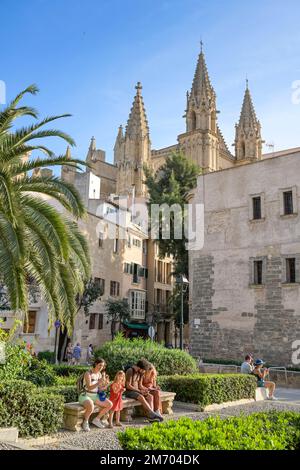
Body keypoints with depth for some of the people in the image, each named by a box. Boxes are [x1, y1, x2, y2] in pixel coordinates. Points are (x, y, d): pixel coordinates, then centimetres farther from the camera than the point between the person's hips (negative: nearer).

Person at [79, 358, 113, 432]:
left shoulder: (99, 374, 4)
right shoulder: (88, 374, -17)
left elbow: (100, 389, 5)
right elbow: (89, 387, -28)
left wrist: (105, 386, -15)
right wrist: (99, 382, -41)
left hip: (95, 396, 7)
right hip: (85, 396, -7)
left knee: (110, 404, -5)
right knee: (91, 406, -39)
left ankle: (96, 419, 10)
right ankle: (85, 422, -9)